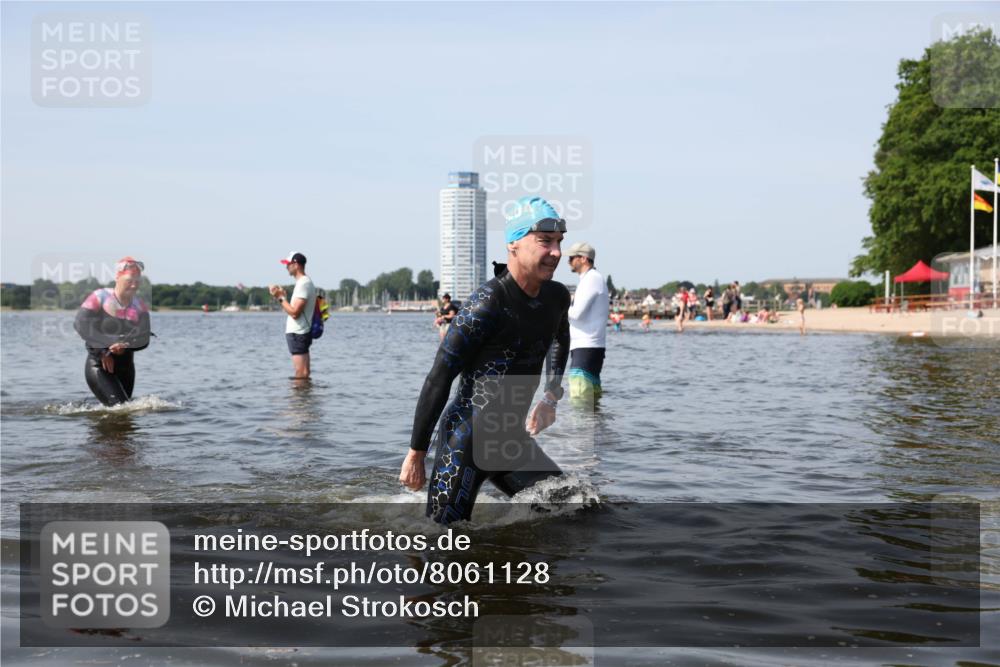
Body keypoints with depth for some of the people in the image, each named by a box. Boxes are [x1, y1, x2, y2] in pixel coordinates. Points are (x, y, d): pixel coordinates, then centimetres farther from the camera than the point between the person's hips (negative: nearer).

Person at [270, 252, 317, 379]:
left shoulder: (303, 284, -16)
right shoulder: (305, 282, 16)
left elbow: (294, 313, -22)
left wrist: (281, 297, -13)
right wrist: (283, 296, 11)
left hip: (297, 334, -11)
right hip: (299, 332, 11)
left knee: (301, 373, -9)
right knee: (303, 373, 12)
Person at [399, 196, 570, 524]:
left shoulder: (557, 297, 2)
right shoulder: (488, 303, -20)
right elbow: (438, 379, -17)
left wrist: (551, 396, 17)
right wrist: (416, 453, -14)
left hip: (513, 437, 8)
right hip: (466, 439, -7)